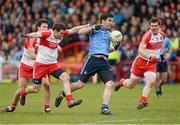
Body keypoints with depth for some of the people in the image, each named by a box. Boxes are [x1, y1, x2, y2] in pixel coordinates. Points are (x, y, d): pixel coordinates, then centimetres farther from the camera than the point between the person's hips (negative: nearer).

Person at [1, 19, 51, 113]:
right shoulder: (31, 39, -20)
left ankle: (47, 107, -4)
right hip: (26, 66, -4)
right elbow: (32, 55, -26)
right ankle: (12, 107, 21)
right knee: (21, 88, -2)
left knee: (46, 84, -16)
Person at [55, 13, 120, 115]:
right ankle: (63, 94, 23)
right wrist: (93, 27, -20)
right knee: (80, 84, -2)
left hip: (104, 61, 6)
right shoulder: (95, 29, 4)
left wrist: (115, 48, 16)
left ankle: (105, 108, -14)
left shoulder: (109, 34, 24)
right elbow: (80, 32, -9)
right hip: (93, 59, -6)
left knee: (110, 84, -14)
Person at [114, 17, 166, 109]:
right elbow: (140, 50, -31)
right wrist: (149, 57, -44)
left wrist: (160, 55, 17)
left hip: (152, 64, 4)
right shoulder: (147, 35, -20)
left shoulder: (162, 35, 0)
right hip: (141, 61, -4)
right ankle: (122, 82, 42)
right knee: (131, 85, 8)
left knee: (151, 82, -23)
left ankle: (142, 101, -18)